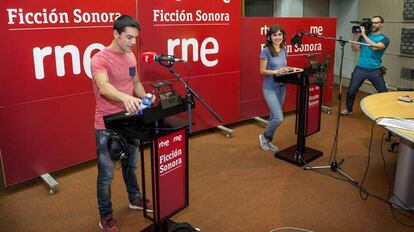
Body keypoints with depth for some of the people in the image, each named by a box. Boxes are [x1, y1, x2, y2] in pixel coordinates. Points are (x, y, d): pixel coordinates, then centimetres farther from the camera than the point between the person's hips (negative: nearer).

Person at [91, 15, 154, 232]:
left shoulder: (131, 57, 6)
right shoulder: (99, 59, -18)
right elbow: (104, 87, -36)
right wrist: (125, 97, -55)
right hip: (107, 125, -7)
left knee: (131, 165, 23)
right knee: (106, 173, 5)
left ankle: (134, 199, 44)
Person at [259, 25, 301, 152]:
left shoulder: (283, 49, 7)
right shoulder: (266, 51, -13)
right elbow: (262, 71, -13)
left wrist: (292, 69, 2)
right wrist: (277, 72, -25)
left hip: (282, 87, 7)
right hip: (270, 88, -7)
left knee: (274, 116, 14)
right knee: (279, 118, -12)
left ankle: (268, 141, 29)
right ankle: (264, 136, 14)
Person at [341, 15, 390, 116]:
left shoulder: (384, 39, -1)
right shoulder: (363, 36, 8)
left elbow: (375, 47, -20)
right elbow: (355, 49, 0)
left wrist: (364, 35, -16)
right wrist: (356, 34, -7)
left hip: (375, 70, -1)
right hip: (360, 69, 2)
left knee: (384, 93, 1)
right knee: (351, 91, 0)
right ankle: (348, 109, 22)